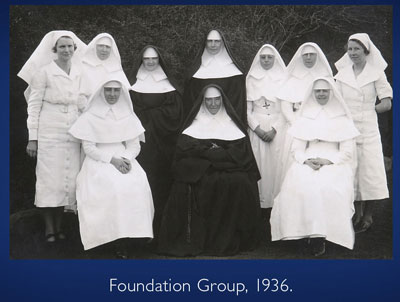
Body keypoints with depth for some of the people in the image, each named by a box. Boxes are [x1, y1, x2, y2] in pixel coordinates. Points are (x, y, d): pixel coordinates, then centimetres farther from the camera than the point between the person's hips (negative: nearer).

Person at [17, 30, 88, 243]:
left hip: (73, 133, 4)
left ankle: (59, 225, 15)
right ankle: (49, 227, 7)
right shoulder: (44, 71, -3)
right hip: (49, 133, -4)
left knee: (68, 179, 4)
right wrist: (32, 138, -7)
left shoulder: (80, 73, 10)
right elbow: (34, 105, -3)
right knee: (50, 179, -2)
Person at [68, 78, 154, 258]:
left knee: (137, 184, -28)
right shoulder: (90, 117, 4)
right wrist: (112, 160, -14)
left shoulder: (128, 116, 14)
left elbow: (135, 145, 11)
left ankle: (134, 231, -21)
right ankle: (119, 242, -22)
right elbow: (88, 148, -2)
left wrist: (126, 159, -11)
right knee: (114, 186, -32)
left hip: (124, 159, 3)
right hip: (98, 162, -3)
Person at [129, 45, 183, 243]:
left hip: (162, 140, 0)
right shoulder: (134, 84, 10)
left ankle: (160, 225, 2)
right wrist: (157, 115, -9)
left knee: (161, 178, -3)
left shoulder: (169, 85, 10)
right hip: (141, 138, 0)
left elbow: (174, 111, 0)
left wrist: (148, 115, -7)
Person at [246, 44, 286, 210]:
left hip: (277, 129, 0)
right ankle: (259, 201, 3)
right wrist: (258, 129, -7)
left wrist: (274, 130, -9)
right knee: (258, 163, -3)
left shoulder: (283, 79, 5)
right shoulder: (251, 79, 7)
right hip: (257, 129, 1)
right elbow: (247, 109, 4)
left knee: (276, 163, -3)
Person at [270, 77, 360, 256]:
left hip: (335, 164, -2)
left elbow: (347, 152, 6)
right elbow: (296, 149, 12)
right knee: (298, 184, -32)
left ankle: (320, 236, -27)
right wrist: (307, 160, -9)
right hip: (307, 163, 2)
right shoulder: (304, 117, 19)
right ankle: (314, 234, -25)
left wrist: (327, 161, -12)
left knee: (327, 188, -35)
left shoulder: (342, 119, 13)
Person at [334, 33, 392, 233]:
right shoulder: (342, 74, 11)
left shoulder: (376, 73, 0)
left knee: (369, 172, -4)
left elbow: (387, 104, -3)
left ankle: (367, 217, 7)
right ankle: (356, 215, 17)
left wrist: (368, 110, 2)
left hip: (368, 130, -3)